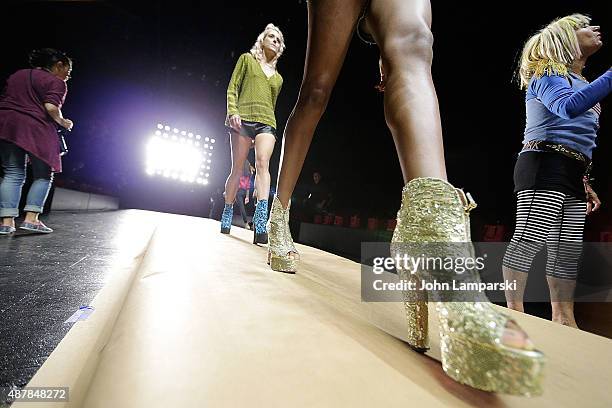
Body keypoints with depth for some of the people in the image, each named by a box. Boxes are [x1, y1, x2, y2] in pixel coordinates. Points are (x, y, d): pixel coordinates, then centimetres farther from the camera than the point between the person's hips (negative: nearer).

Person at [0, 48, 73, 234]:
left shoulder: (16, 75, 23)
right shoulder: (55, 82, 1)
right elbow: (51, 107, -14)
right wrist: (62, 122, 2)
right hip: (36, 130, -6)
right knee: (43, 175, 3)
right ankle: (31, 218, -5)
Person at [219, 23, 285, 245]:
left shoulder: (278, 78, 26)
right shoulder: (247, 59, 16)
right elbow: (232, 88, 6)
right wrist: (233, 112, -11)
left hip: (266, 122, 2)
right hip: (243, 119, -2)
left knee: (263, 163, -21)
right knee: (237, 168, -3)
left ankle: (261, 225, -34)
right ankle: (226, 216, 14)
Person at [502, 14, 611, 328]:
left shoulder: (579, 83, 29)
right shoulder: (549, 74, 2)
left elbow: (575, 141, 28)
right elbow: (569, 107, -22)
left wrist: (584, 184, 24)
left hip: (570, 174, 9)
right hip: (544, 167, -9)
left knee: (567, 250, 8)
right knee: (529, 239, -15)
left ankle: (563, 318, 17)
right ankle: (514, 312, -8)